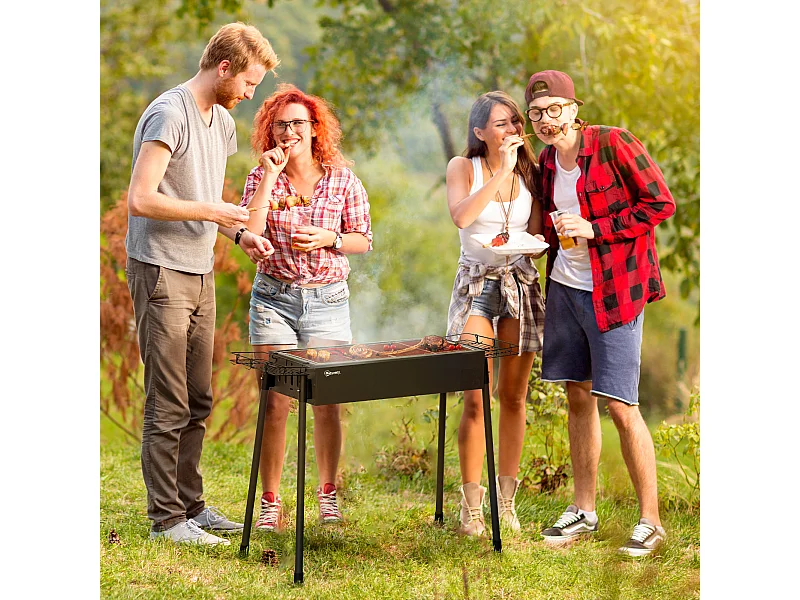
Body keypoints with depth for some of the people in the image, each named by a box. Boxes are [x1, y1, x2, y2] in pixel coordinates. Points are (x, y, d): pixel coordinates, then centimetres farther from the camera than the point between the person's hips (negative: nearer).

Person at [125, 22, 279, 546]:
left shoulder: (223, 121, 15)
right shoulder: (169, 115, -14)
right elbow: (141, 200, -21)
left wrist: (239, 233, 7)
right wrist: (213, 212, -16)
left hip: (200, 274, 9)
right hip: (161, 273, -9)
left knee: (198, 403, 13)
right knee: (169, 406, -4)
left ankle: (190, 505, 23)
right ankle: (166, 519, 5)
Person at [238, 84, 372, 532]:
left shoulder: (342, 179, 2)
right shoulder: (261, 177, 2)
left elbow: (364, 240, 7)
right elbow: (248, 234, -13)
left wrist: (329, 238, -12)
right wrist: (270, 176, -14)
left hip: (328, 298, 0)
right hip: (274, 297, 0)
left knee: (326, 402, 2)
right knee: (275, 403, -1)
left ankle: (328, 495, 20)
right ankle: (270, 503, 11)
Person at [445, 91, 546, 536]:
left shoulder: (530, 172, 6)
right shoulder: (463, 168, -1)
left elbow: (539, 235, 10)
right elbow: (461, 215, -20)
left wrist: (526, 242, -12)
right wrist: (502, 171, -19)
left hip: (522, 285, 3)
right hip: (476, 285, -3)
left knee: (514, 397, 7)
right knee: (477, 398, -9)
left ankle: (506, 501, 17)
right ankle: (472, 506, 1)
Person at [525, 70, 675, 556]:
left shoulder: (614, 144, -12)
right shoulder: (547, 161, 9)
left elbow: (661, 203, -13)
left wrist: (595, 228, -18)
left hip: (613, 292, -7)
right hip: (565, 287, 7)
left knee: (620, 405, -8)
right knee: (578, 398, 12)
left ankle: (651, 521, 5)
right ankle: (585, 511, 24)